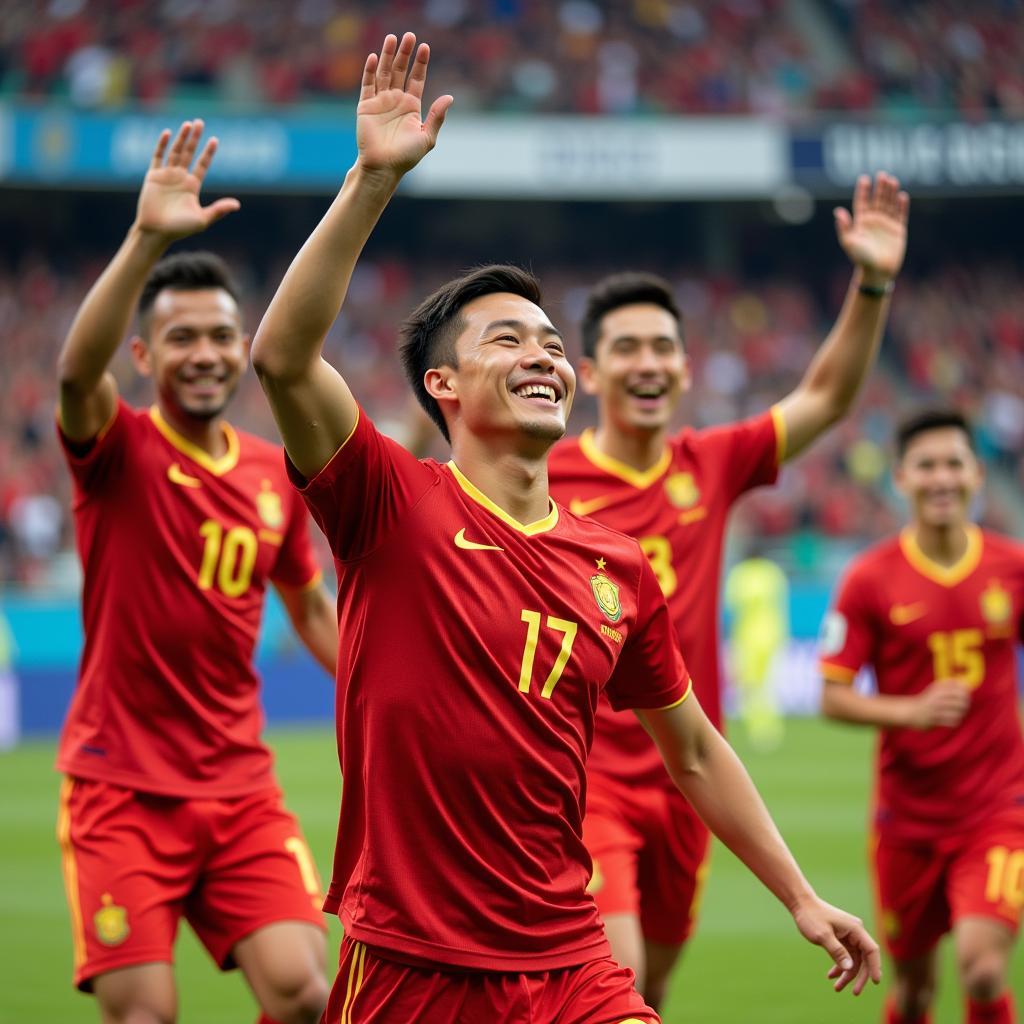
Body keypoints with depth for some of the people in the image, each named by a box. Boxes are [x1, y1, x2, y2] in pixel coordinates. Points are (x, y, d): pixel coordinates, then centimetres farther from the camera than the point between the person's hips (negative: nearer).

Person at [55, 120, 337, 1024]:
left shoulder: (274, 474, 7)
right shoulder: (120, 450, -6)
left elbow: (311, 607, 23)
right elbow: (77, 370, -29)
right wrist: (146, 242, -40)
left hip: (240, 783, 4)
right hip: (123, 787, -4)